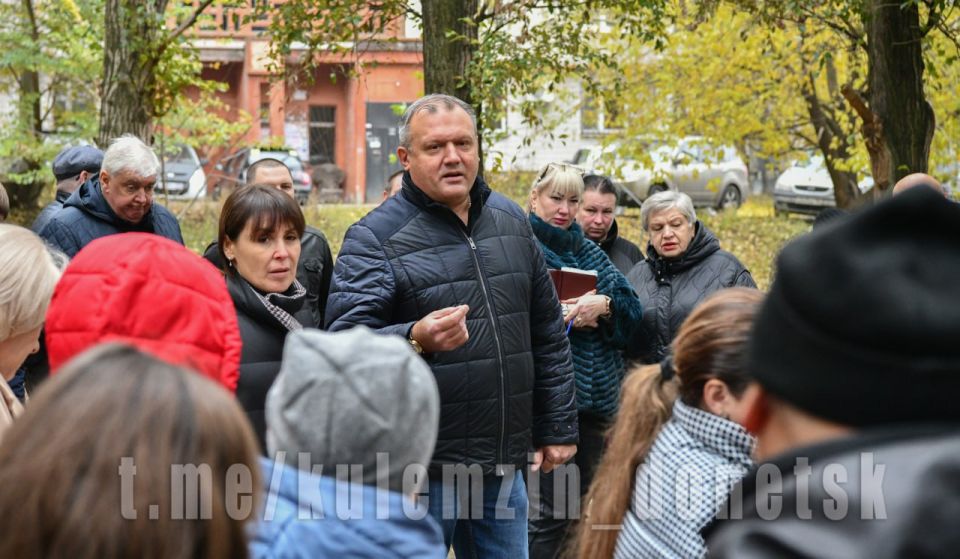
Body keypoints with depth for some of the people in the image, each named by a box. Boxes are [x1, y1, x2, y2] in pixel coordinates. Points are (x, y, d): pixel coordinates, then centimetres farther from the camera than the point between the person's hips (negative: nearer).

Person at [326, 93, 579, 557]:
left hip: (504, 466, 6)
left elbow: (548, 336, 16)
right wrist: (415, 340, -37)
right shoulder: (374, 237, -9)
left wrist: (557, 428, 15)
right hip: (419, 469, -5)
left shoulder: (511, 221, 10)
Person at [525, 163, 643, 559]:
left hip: (597, 394, 7)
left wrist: (604, 305, -11)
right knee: (549, 511, -8)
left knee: (579, 501, 14)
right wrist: (563, 315, -18)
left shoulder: (588, 251, 17)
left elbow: (633, 309, 8)